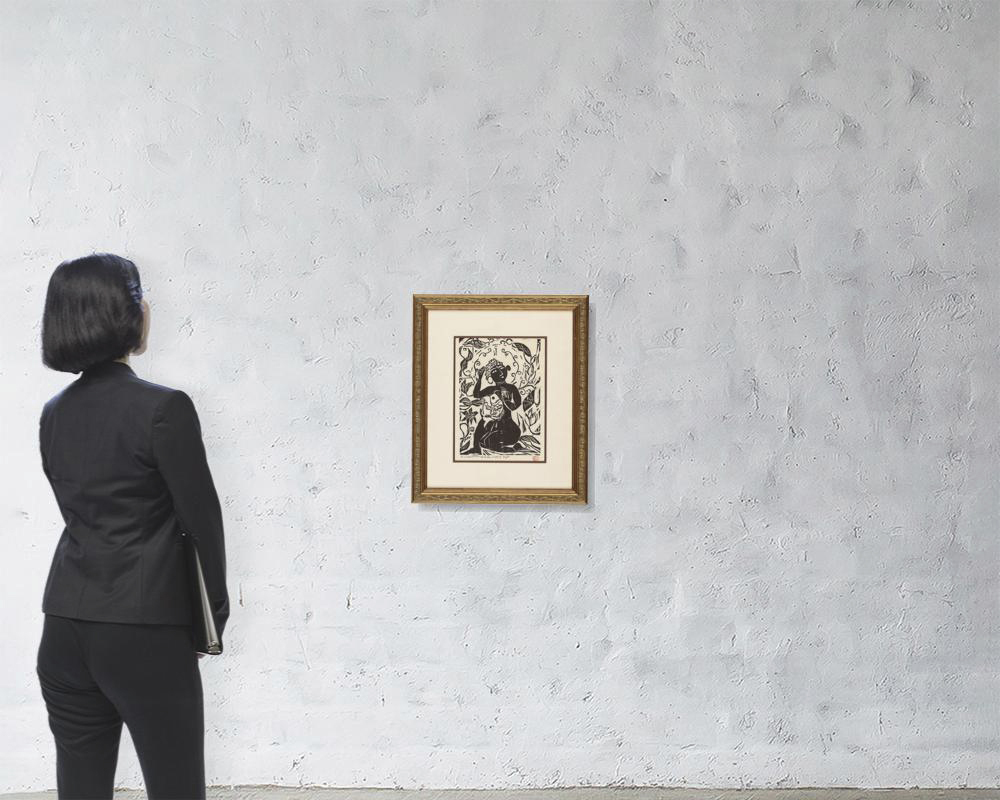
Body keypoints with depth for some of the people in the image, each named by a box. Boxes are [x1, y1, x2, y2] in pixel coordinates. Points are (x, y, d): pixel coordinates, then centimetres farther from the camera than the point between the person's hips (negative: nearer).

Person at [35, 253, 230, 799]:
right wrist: (215, 613, 5)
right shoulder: (164, 408, -13)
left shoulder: (53, 415, 7)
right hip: (146, 631, -6)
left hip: (65, 630, 6)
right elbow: (201, 518, -8)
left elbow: (80, 511, 11)